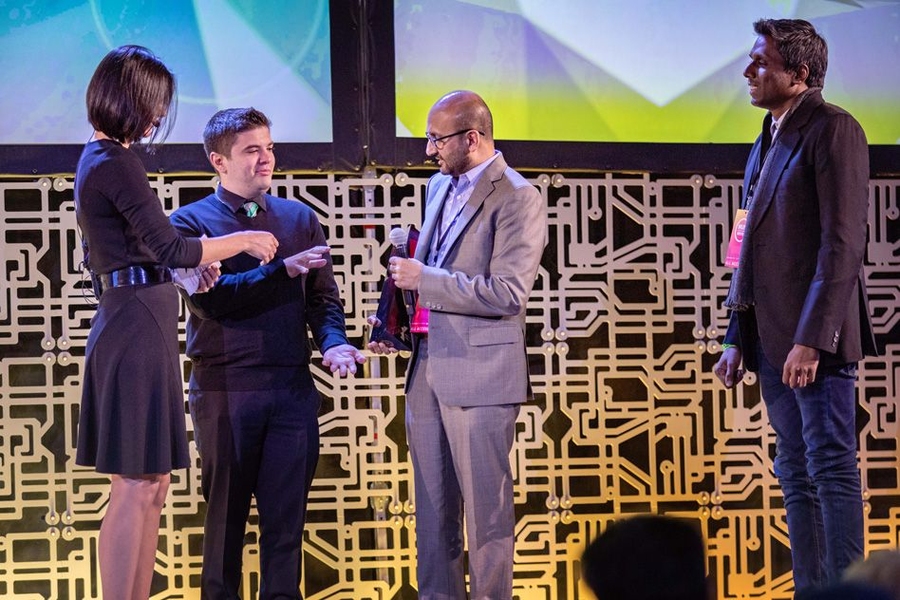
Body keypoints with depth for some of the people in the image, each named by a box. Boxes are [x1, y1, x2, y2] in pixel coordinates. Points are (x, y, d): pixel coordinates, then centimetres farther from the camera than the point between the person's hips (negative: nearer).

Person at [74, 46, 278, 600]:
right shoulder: (117, 165, -15)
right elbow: (169, 248, -17)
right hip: (139, 326, -10)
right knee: (137, 487, -8)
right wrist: (244, 241, -6)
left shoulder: (98, 160, 16)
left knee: (150, 485, 13)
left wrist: (193, 262, 20)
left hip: (127, 323, 10)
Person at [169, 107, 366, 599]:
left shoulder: (300, 218, 12)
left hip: (293, 389, 3)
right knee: (226, 516, 7)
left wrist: (333, 342, -12)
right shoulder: (191, 222, 0)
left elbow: (323, 297, 8)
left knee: (286, 517, 4)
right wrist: (282, 269, -18)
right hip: (224, 389, -3)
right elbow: (209, 297, -14)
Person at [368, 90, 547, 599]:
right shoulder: (440, 186, 14)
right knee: (432, 506, 13)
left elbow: (507, 293, -20)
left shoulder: (518, 198, -12)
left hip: (480, 374, -8)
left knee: (486, 507, -1)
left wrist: (424, 280, -18)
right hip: (427, 370, 8)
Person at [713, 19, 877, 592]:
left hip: (815, 340, -9)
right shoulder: (767, 145, 18)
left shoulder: (833, 129, -9)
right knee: (797, 476, 10)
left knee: (832, 469, -7)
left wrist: (811, 339, -21)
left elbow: (842, 243, -16)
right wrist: (738, 339, 14)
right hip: (773, 341, 9)